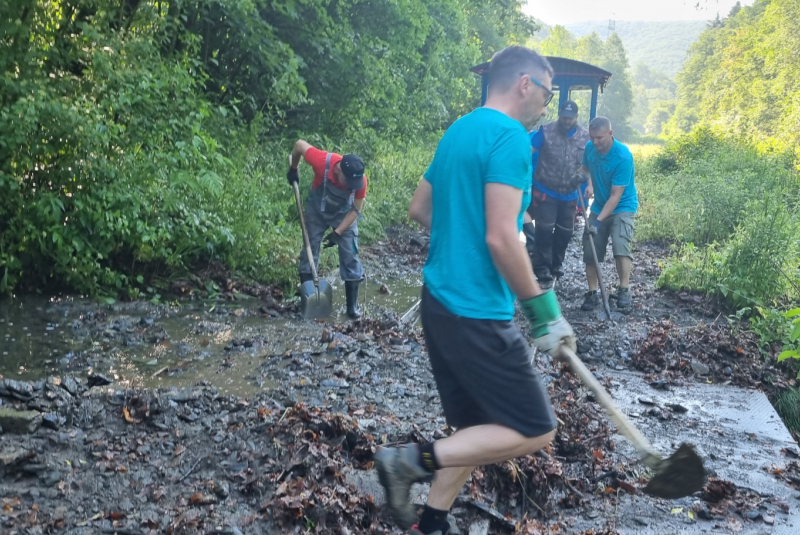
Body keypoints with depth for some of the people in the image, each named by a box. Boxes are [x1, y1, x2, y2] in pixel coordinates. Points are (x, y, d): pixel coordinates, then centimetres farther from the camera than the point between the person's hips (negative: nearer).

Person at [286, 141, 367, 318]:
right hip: (317, 210, 0)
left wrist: (337, 232, -22)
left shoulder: (360, 180, -32)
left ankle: (352, 306, 5)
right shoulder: (322, 161, -37)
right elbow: (300, 144, -18)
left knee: (350, 257, -4)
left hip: (344, 214, 0)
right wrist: (293, 169, -3)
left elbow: (356, 210, -17)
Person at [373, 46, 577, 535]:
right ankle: (415, 460, -1)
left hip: (440, 301, 10)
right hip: (477, 315, -10)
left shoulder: (459, 131, 14)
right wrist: (545, 312, -15)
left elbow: (419, 209, 21)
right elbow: (501, 239, -23)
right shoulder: (510, 137, -15)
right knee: (536, 431, 2)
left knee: (475, 428, 19)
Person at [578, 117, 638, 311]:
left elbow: (616, 196, -26)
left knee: (620, 246, -25)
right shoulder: (590, 148, -8)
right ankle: (592, 293, 11)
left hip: (622, 207, -6)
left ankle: (624, 291, -15)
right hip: (599, 206, 6)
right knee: (590, 250, 0)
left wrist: (599, 221, -31)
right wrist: (585, 180, -8)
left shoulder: (623, 156, -26)